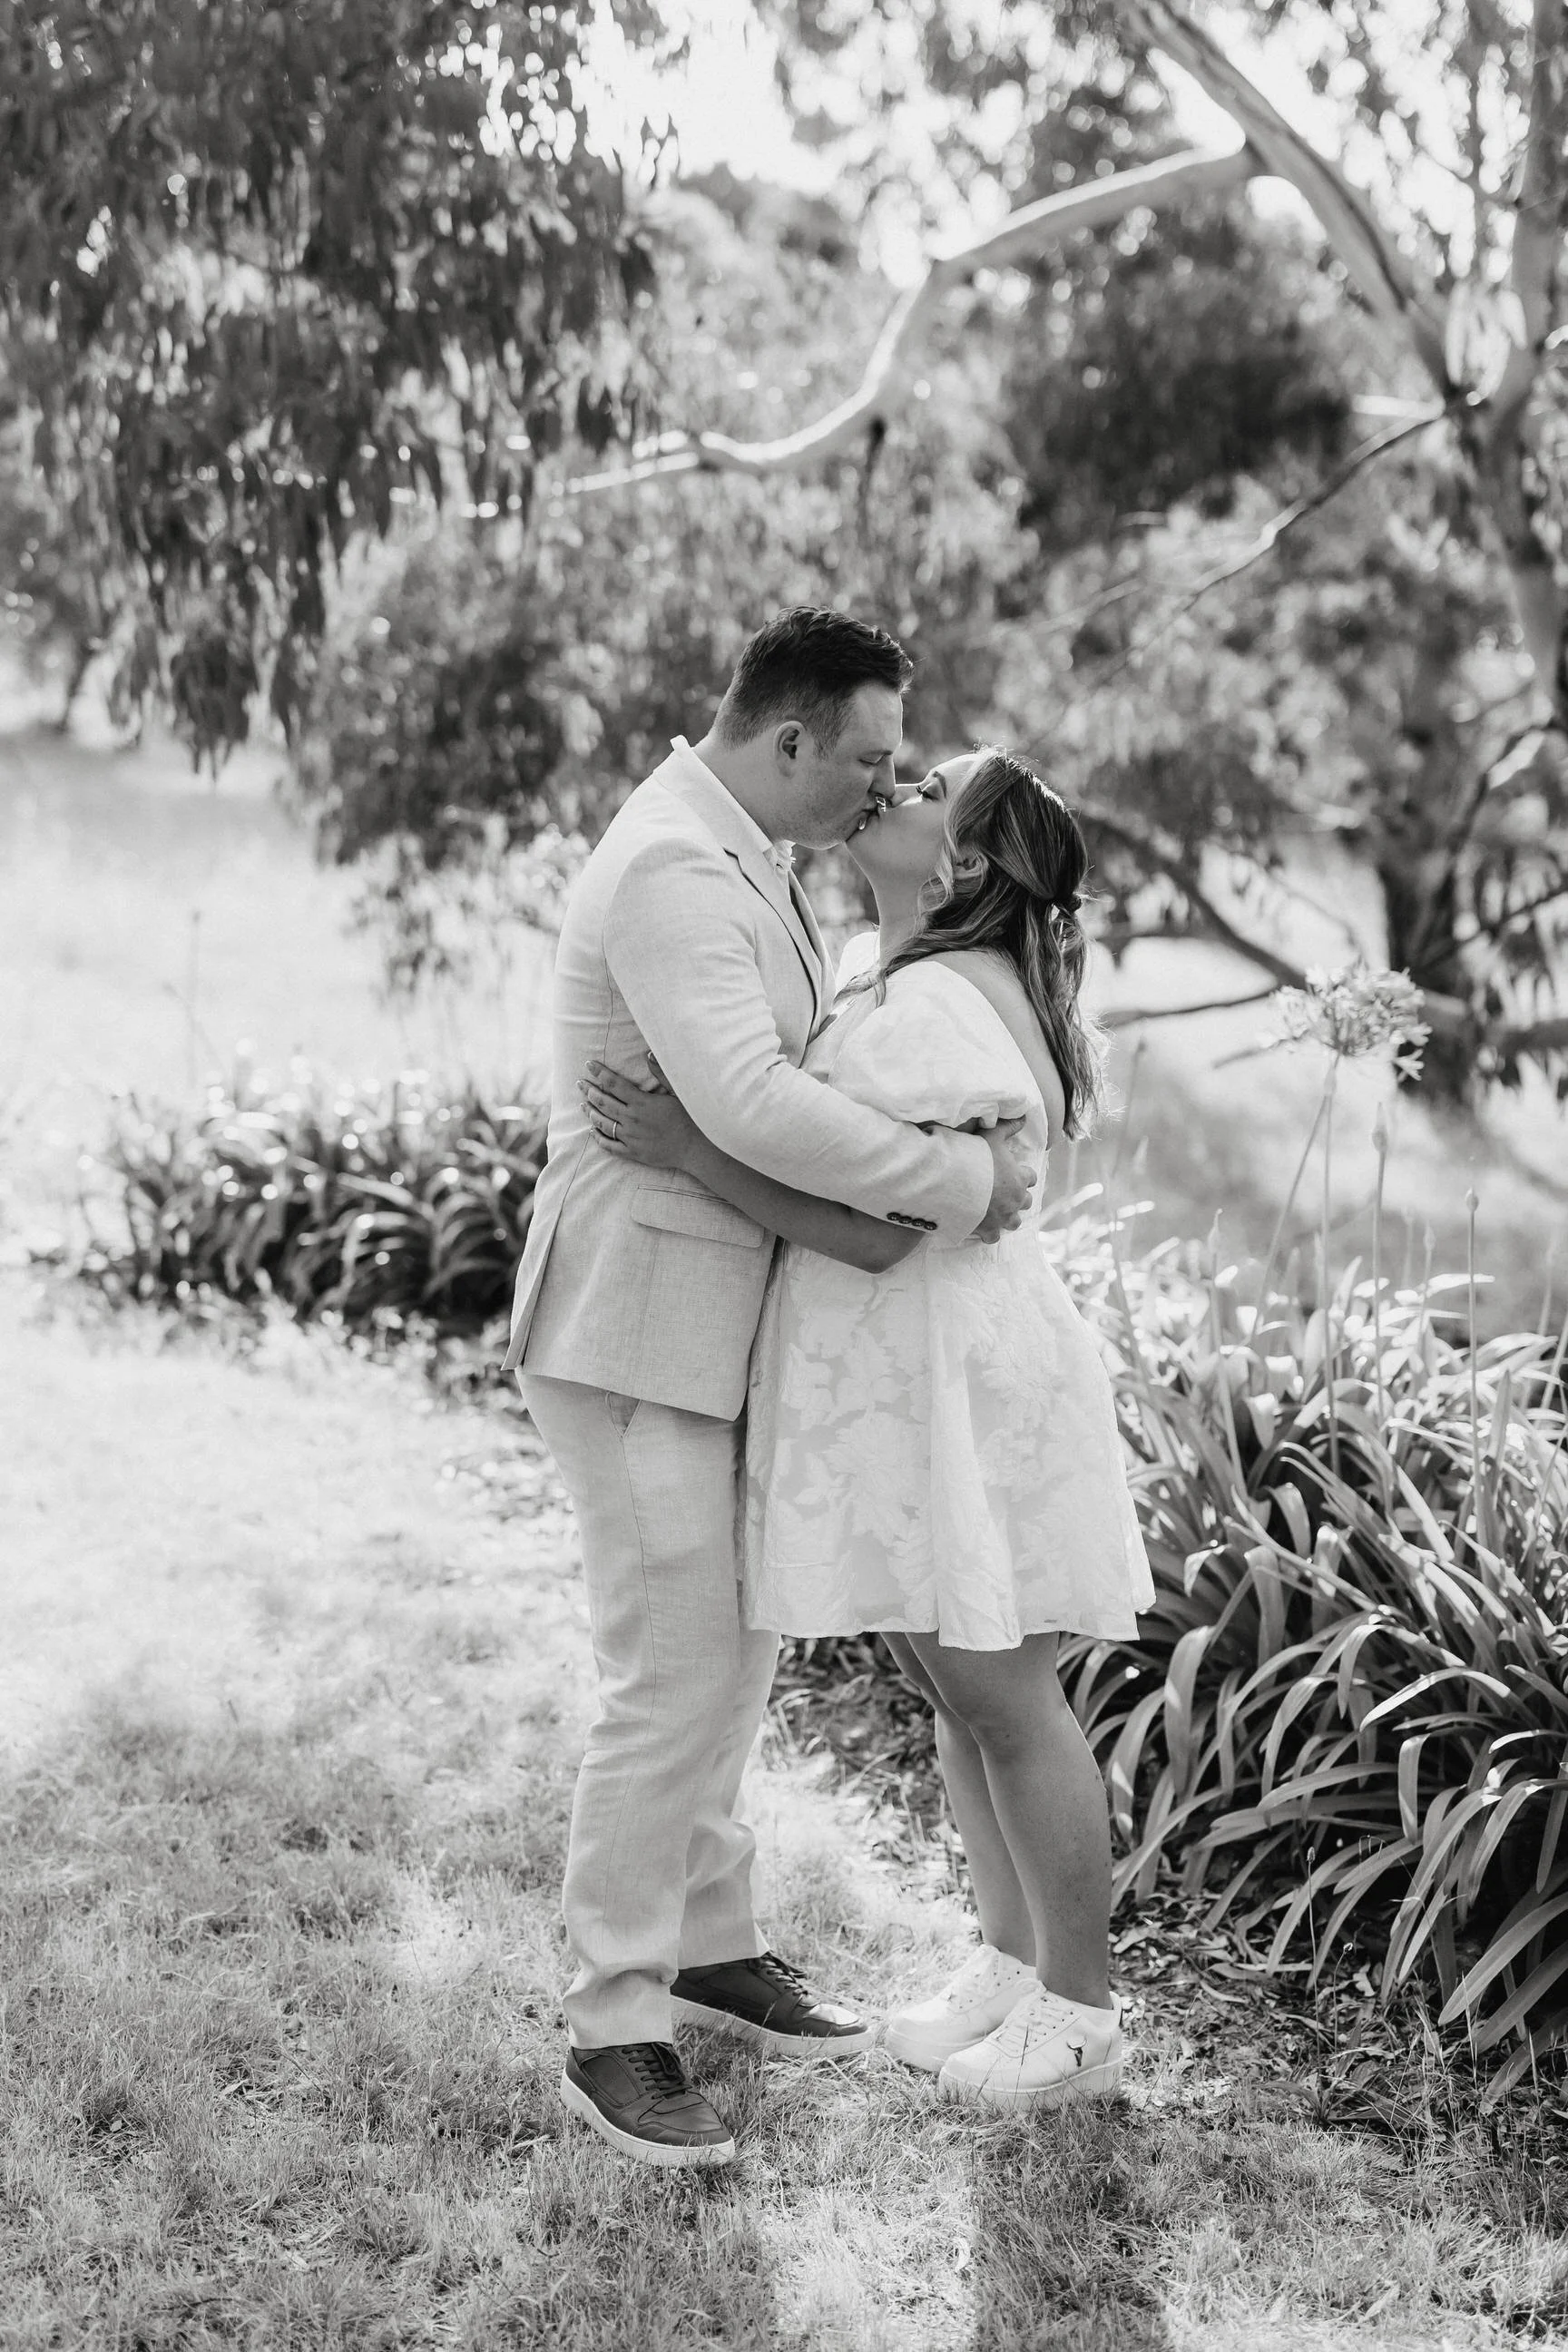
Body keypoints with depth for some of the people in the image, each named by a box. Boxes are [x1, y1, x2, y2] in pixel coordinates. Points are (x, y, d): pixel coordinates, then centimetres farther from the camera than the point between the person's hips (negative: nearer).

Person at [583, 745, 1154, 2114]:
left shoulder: (937, 1008, -19)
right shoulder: (912, 984, 14)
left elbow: (876, 1232, -23)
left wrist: (690, 1151, -23)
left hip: (959, 1385, -10)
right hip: (882, 1386, 10)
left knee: (1006, 1704, 2)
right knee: (953, 1693, 17)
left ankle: (1081, 2014, 16)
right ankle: (1013, 1964, 31)